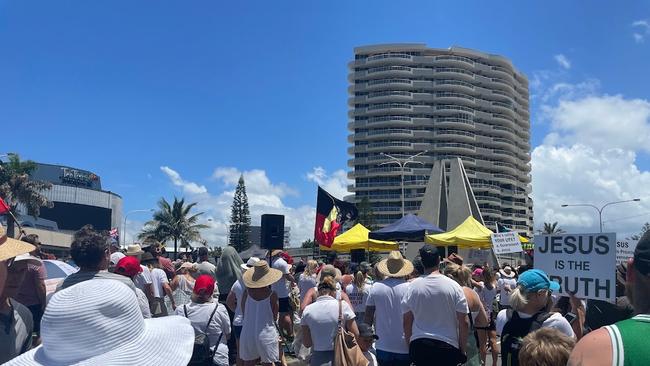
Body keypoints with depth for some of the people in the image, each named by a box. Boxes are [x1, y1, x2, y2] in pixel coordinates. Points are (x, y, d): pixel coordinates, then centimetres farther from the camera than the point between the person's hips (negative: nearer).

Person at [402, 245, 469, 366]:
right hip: (448, 347, -1)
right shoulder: (453, 286, -6)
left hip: (419, 345, 1)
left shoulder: (413, 286, -3)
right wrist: (462, 349, 5)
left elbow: (407, 322, 3)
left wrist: (409, 345, 15)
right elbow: (464, 322, -5)